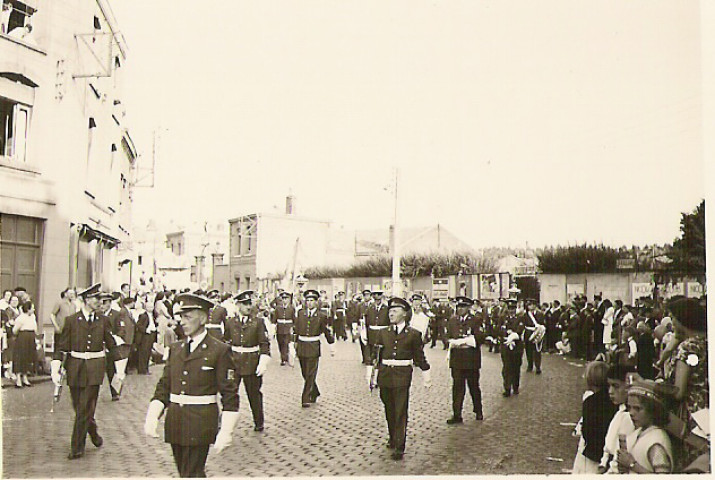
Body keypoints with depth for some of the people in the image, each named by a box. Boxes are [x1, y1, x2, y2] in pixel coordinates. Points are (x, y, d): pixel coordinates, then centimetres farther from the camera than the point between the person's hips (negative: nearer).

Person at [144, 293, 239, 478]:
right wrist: (152, 417, -2)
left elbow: (229, 395, -8)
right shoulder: (175, 349, 10)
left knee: (191, 474, -3)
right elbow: (164, 386, 11)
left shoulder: (220, 350, -7)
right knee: (184, 472, 16)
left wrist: (226, 432, -12)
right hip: (174, 424, 6)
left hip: (200, 425, -6)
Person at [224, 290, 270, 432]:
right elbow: (225, 342, 14)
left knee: (254, 394, 9)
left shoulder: (258, 321, -2)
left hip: (252, 363, -1)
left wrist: (263, 363, -12)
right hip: (233, 362, 1)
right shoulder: (230, 322, 4)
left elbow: (264, 344, -3)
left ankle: (259, 423, 25)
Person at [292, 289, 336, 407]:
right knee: (305, 374, 13)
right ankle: (314, 393, 32)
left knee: (310, 375, -5)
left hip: (313, 348, -4)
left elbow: (327, 332, 4)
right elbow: (296, 330, 12)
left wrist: (332, 347, 7)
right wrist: (294, 344, 12)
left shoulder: (321, 315, -2)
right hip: (301, 347, 4)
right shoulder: (300, 313, 6)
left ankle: (306, 399, 0)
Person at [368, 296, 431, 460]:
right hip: (384, 375, 3)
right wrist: (369, 372, 7)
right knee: (389, 410, 14)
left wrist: (426, 376, 8)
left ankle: (399, 447, -1)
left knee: (400, 412, -5)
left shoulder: (413, 334, 1)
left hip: (402, 375, -3)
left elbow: (419, 357, 7)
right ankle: (393, 439, 33)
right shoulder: (383, 333, 9)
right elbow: (375, 354, 11)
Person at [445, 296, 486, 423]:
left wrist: (466, 342, -16)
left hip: (471, 359, -2)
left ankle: (478, 411, 28)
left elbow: (481, 337, -8)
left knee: (474, 385, 9)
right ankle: (457, 415, 5)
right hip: (456, 359, 3)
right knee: (457, 386, 1)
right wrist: (453, 343, -5)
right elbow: (448, 337, 15)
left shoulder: (476, 321, 0)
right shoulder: (452, 321, 13)